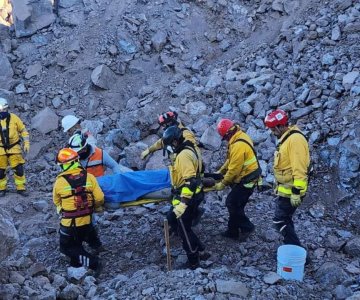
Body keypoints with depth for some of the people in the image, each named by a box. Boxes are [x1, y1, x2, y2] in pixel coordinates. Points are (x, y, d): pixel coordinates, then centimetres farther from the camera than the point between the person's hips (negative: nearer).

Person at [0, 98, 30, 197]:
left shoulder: (14, 118, -5)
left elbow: (23, 130, 3)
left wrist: (26, 143, -2)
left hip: (14, 148, -1)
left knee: (19, 169, -3)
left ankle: (21, 188, 9)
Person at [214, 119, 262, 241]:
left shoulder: (238, 145, -27)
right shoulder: (240, 137, 5)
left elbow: (234, 169, -23)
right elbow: (230, 159, 16)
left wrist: (223, 184, -12)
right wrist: (220, 171, 14)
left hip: (246, 180, -10)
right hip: (246, 177, 10)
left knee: (232, 204, -3)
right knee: (234, 204, 14)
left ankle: (247, 227, 10)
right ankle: (233, 231, 24)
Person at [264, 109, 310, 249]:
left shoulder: (295, 139, -21)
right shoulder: (286, 138, 12)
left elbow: (299, 169, -25)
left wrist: (296, 192, -25)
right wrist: (278, 186, 23)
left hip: (290, 191, -10)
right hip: (285, 189, 10)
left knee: (280, 221, -7)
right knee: (285, 219, 17)